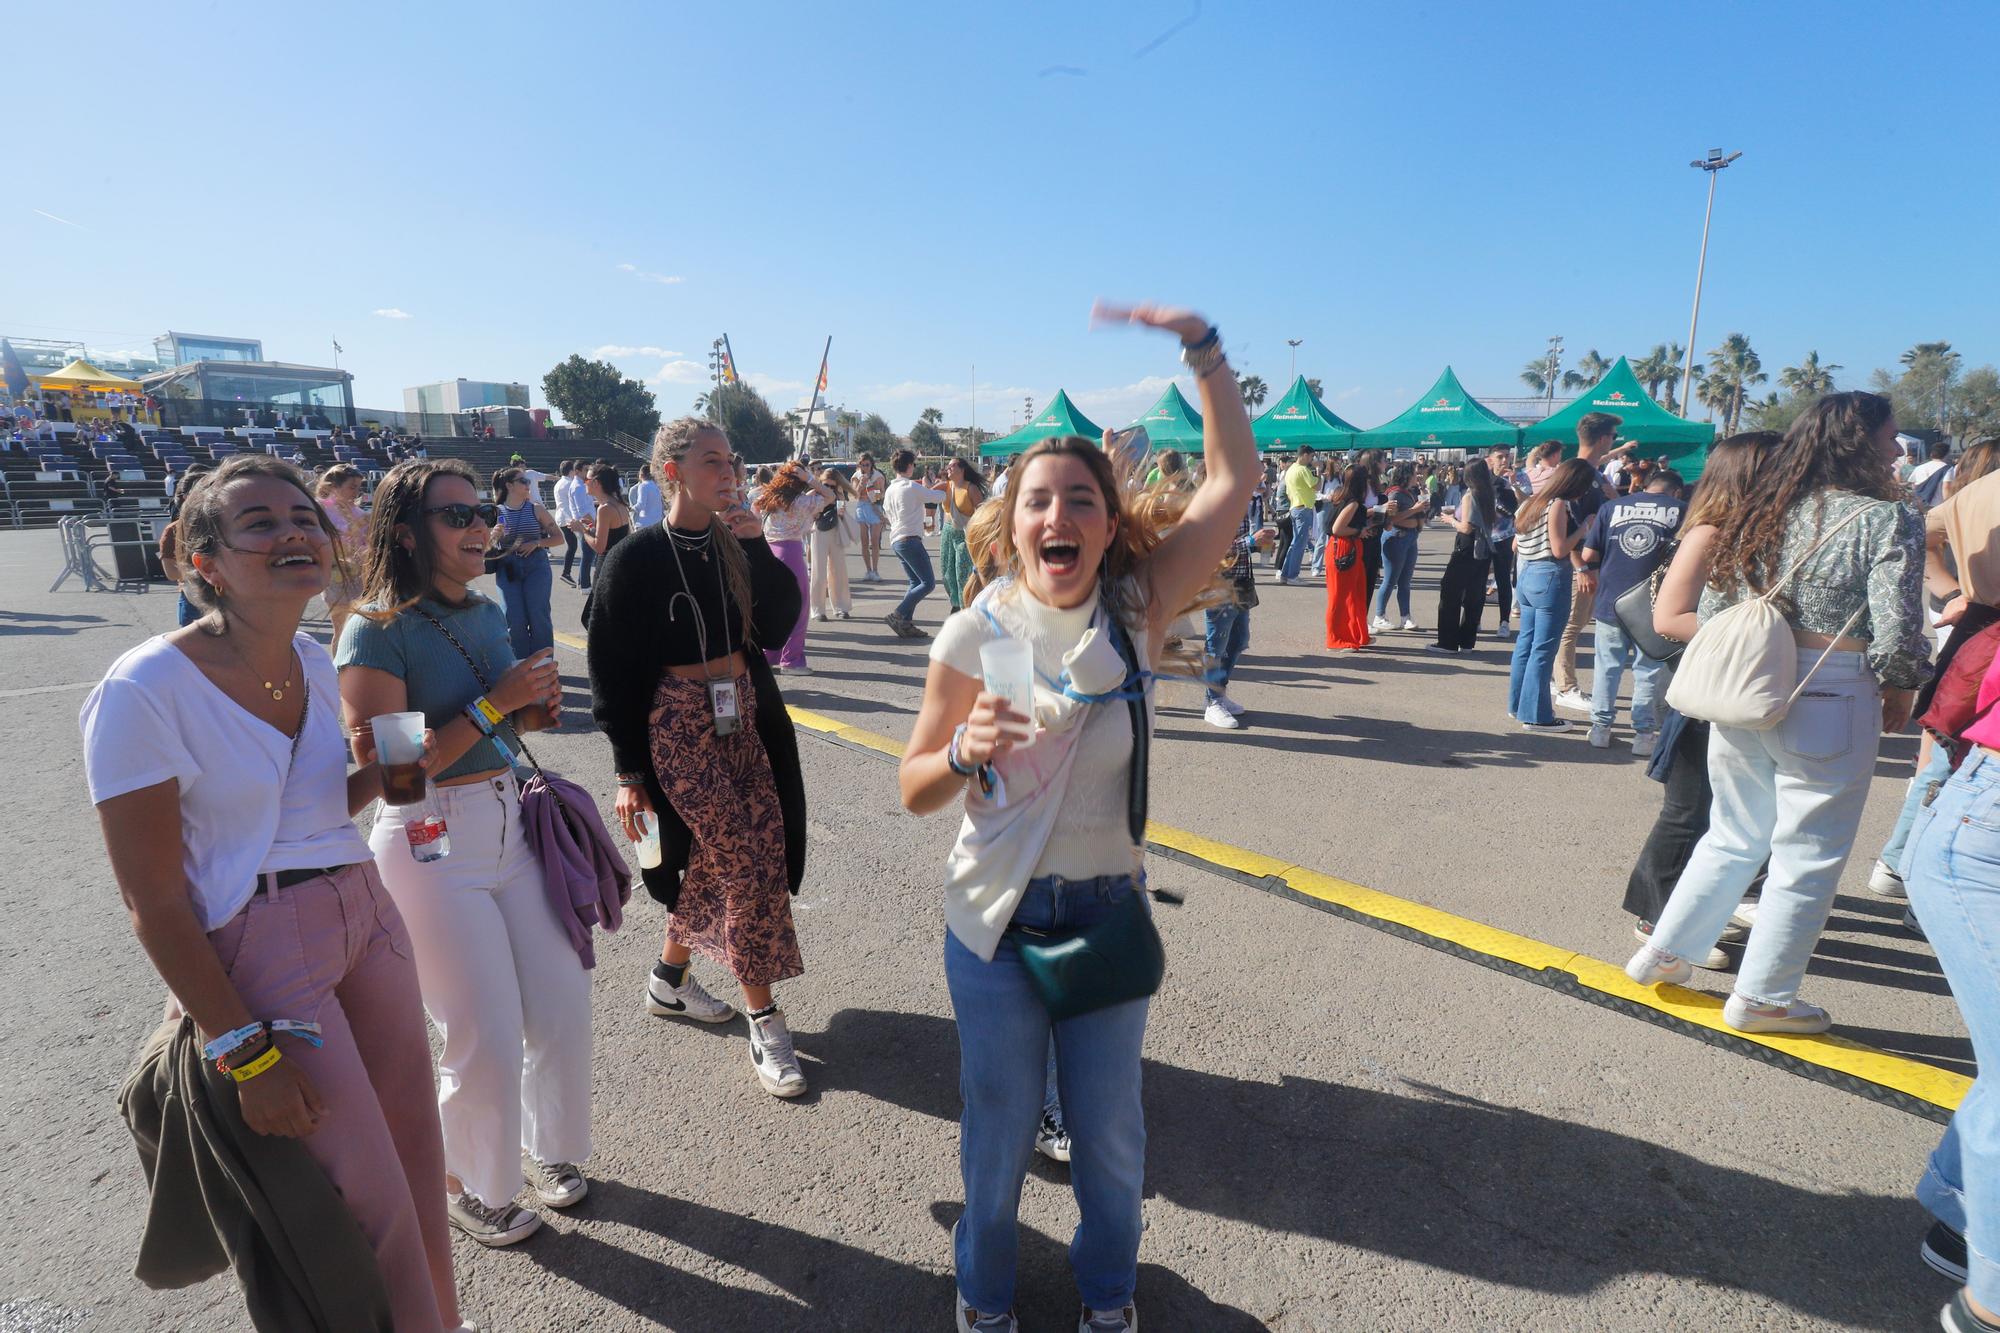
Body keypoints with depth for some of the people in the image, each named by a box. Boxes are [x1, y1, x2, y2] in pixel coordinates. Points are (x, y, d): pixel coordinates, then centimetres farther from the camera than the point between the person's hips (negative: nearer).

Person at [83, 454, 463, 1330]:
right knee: (377, 1202, 2)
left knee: (416, 1135, 17)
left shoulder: (312, 661, 2)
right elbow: (153, 905, -15)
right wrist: (246, 1054, -14)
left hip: (363, 911, 7)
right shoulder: (146, 690, -18)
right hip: (254, 951, -6)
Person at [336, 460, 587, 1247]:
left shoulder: (487, 615, 6)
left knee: (563, 1005, 12)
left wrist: (534, 707, -2)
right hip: (430, 847, -6)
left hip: (513, 825, 7)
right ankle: (468, 1189, 33)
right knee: (486, 1041, 4)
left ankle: (550, 1150, 39)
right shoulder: (377, 631, -15)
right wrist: (493, 704, -22)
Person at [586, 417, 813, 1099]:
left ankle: (670, 978, 36)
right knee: (751, 863, -7)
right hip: (678, 725, -6)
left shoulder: (736, 544, 6)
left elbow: (780, 621, -2)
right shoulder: (637, 559, -9)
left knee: (716, 862, 12)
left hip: (744, 719, 6)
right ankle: (766, 1025, 7)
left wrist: (757, 547, -12)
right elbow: (613, 671, -7)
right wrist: (629, 772, -7)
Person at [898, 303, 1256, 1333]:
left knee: (1108, 1130, 18)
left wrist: (1202, 346, -14)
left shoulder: (1139, 614, -9)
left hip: (1109, 910, 2)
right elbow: (914, 790, -5)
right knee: (1000, 1131, 16)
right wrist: (965, 752, -26)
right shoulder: (973, 637, -13)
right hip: (996, 919, -1)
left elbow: (1235, 475, -9)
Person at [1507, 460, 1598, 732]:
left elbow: (1516, 546, 17)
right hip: (1551, 578, -9)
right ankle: (1535, 715, 1)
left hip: (1528, 574, 9)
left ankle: (1518, 704, 24)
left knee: (1525, 642, 15)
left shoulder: (1535, 501, 13)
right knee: (1543, 649, -3)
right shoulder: (1558, 504, -13)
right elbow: (1559, 549, -18)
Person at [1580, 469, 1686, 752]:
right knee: (1649, 671, 8)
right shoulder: (1681, 511, -2)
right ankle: (1644, 734, 13)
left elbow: (1588, 555, 1)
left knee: (1607, 666, 12)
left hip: (1611, 601, 2)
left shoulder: (1611, 507, 3)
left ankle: (1600, 728, 18)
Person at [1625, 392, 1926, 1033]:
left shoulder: (1762, 512, 6)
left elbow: (1710, 610, 7)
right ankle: (1761, 998, 19)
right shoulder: (1888, 519, -9)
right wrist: (1899, 695, 4)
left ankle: (1663, 953, 27)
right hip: (1828, 705, -5)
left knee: (1732, 837, 21)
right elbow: (1896, 634, -14)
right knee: (1807, 859, 9)